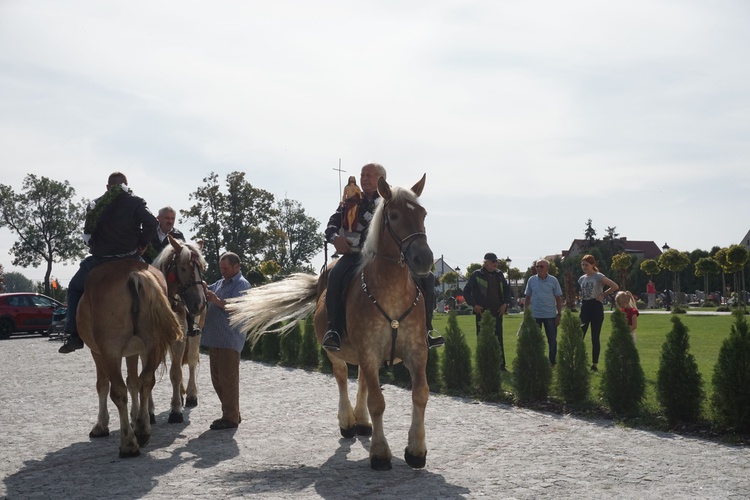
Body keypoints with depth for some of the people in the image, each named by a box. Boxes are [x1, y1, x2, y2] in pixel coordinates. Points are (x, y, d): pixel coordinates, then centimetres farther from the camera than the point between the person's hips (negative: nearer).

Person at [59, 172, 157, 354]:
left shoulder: (96, 204, 8)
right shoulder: (135, 202, 1)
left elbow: (87, 235, 7)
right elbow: (152, 223, -15)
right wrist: (141, 245, -3)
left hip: (99, 261, 1)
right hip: (130, 260, -1)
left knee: (75, 288, 24)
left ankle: (74, 335, 12)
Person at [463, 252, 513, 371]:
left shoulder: (499, 275, 12)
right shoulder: (476, 275, -3)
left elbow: (507, 290, 22)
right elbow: (466, 291, -1)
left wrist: (505, 303, 9)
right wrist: (474, 305, -9)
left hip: (497, 312, 4)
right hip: (482, 312, -4)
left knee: (498, 339, 5)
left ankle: (501, 365, 8)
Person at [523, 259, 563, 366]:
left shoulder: (553, 280, -1)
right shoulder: (531, 280, 3)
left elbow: (559, 298, 2)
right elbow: (527, 297, 9)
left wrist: (559, 315, -2)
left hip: (550, 315, -1)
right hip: (535, 315, 1)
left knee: (552, 340, 5)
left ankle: (553, 362, 14)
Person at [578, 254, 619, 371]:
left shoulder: (598, 277, -8)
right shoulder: (582, 279, 11)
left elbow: (615, 286, -15)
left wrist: (603, 294, -10)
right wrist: (581, 298, 8)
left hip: (596, 307, -6)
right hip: (584, 308, 6)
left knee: (595, 338, 0)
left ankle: (594, 364, 8)